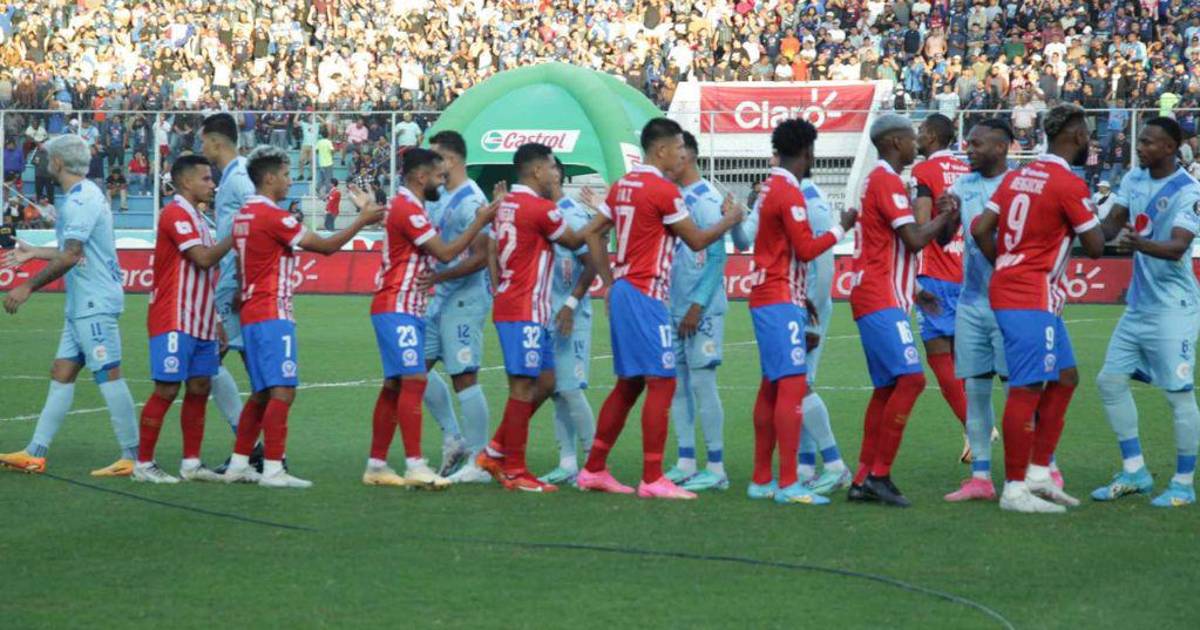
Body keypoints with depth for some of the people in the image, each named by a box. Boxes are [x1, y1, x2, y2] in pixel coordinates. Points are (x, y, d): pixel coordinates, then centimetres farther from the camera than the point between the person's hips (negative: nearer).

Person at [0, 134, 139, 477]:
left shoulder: (81, 200, -15)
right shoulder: (85, 195, 17)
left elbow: (70, 256, -22)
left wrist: (28, 287, -18)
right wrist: (33, 253, 36)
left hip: (95, 303, -11)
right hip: (84, 303, 11)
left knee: (108, 375, -8)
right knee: (62, 373, 9)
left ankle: (133, 458, -7)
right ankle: (35, 454, 10)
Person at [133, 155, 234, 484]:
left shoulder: (194, 217, 18)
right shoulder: (176, 214, -12)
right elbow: (204, 258, -21)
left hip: (199, 320, 9)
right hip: (175, 321, -9)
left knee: (199, 388, 7)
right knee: (167, 389, -7)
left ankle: (191, 463, 11)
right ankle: (143, 464, -2)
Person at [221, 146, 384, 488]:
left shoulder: (244, 215, 14)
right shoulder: (272, 216, -14)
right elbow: (325, 245, -11)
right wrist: (362, 221, -3)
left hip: (251, 315, 10)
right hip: (273, 315, -10)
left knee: (262, 393, 15)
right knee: (282, 391, -11)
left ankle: (238, 464, 16)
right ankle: (272, 469, -16)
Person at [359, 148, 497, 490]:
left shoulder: (407, 207, 18)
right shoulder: (407, 209, -14)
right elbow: (445, 253, -17)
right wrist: (480, 222, -11)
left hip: (407, 310, 11)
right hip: (397, 310, -11)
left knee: (394, 386, 10)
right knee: (413, 381, -16)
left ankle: (377, 465, 12)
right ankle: (415, 466, -22)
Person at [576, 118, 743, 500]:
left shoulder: (623, 186, 12)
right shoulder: (663, 190, -12)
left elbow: (592, 232, 17)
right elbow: (697, 241, -6)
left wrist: (609, 282, 19)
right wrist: (730, 219, 11)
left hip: (624, 292, 9)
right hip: (646, 295, -9)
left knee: (629, 384, 15)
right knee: (661, 382, -7)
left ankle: (594, 469, 17)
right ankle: (652, 480, -10)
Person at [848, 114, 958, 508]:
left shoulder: (879, 180, 20)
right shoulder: (888, 182, -12)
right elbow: (915, 239, -18)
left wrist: (913, 291, 25)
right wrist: (946, 217, -3)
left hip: (879, 298, 11)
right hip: (881, 301, -11)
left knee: (887, 387, 10)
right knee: (910, 379, -17)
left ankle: (863, 480, 9)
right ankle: (878, 475, -17)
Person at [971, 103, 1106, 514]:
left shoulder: (1017, 177, 11)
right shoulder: (1069, 185, -13)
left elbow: (981, 229, 8)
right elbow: (1094, 247, -8)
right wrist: (1090, 220, 10)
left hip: (1008, 288, 9)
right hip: (1033, 300, -9)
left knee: (1065, 378, 16)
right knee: (1026, 390, -7)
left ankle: (1038, 473, 16)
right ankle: (1014, 490, -6)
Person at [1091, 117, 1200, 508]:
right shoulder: (1134, 179, 7)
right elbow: (1113, 223, 11)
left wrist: (1141, 244, -44)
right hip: (1138, 305, 8)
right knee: (1110, 381, 8)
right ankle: (1134, 472, 18)